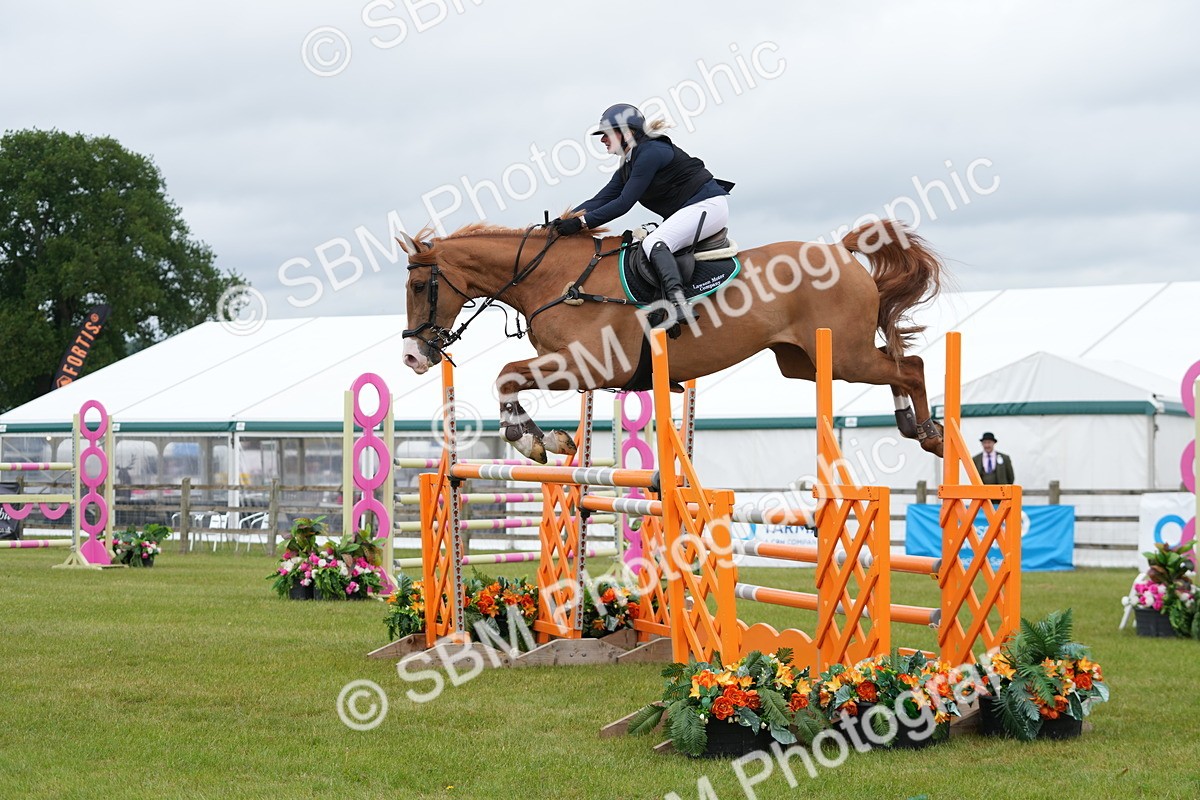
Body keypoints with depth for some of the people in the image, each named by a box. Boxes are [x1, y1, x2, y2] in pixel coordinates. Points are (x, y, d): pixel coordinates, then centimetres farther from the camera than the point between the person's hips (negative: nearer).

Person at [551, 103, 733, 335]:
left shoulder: (650, 153, -16)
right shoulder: (627, 168, 14)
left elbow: (624, 203, -20)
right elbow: (600, 201, 8)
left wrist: (581, 222, -21)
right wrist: (563, 222, -5)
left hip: (708, 204, -11)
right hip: (686, 212, 11)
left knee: (654, 244, -27)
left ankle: (678, 303, -44)